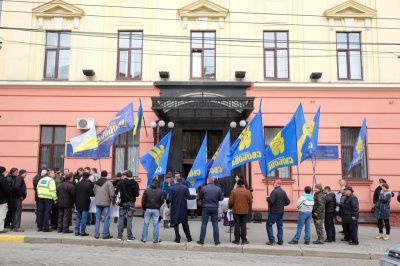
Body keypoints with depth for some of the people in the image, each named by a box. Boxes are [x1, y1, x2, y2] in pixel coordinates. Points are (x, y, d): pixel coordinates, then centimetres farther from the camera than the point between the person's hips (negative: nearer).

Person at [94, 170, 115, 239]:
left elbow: (94, 192, 13)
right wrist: (113, 201, 1)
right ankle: (105, 234, 4)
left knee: (97, 218, 10)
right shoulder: (108, 183, -9)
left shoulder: (96, 182, 8)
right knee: (106, 218, 2)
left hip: (97, 203, 5)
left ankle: (96, 234, 13)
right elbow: (112, 193, -13)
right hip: (106, 203, -5)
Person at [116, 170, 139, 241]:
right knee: (129, 219, 3)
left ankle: (119, 236, 12)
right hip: (131, 203, -1)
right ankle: (129, 237, 4)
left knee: (121, 219, 9)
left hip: (122, 203, 1)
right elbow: (137, 194, -9)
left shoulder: (121, 182, -7)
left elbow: (116, 191, -9)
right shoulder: (135, 183, -9)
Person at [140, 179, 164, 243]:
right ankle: (155, 239, 7)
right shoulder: (160, 191, -3)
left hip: (148, 209, 0)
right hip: (156, 210, 0)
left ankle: (144, 238, 11)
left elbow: (143, 200, -3)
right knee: (155, 224, 5)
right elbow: (162, 201, -1)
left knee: (146, 224, 7)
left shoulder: (147, 190, -3)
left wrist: (144, 208, 9)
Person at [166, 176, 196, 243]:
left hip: (175, 209, -3)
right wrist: (195, 196, 11)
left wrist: (166, 202, 9)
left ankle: (177, 238, 5)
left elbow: (169, 199, -13)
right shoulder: (185, 187, -4)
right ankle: (189, 237, 21)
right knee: (185, 223, 16)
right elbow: (188, 197, -8)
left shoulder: (172, 188, -10)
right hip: (183, 209, 3)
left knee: (176, 223, 7)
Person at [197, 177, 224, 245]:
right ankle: (216, 241, 11)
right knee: (215, 224, 8)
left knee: (204, 224, 6)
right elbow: (221, 198, 2)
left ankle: (201, 240, 9)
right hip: (215, 208, 1)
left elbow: (200, 197, 5)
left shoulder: (204, 188, -8)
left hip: (206, 208, -1)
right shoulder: (218, 189, -5)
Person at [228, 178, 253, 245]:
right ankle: (244, 240, 12)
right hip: (244, 211, 1)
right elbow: (250, 201, -2)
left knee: (237, 225, 5)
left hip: (236, 211, 0)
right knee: (243, 225, 8)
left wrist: (230, 207, 12)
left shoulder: (233, 191, -7)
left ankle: (237, 240, 9)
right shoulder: (247, 191, -5)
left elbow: (230, 202, -8)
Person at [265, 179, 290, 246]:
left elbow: (271, 201, -23)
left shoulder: (274, 191, -16)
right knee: (280, 226, 12)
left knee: (269, 225, 0)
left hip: (274, 212, -7)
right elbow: (288, 202, 8)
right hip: (281, 212, 7)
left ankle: (272, 240, -6)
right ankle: (280, 241, 13)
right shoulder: (283, 192, 8)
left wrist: (268, 198, -4)